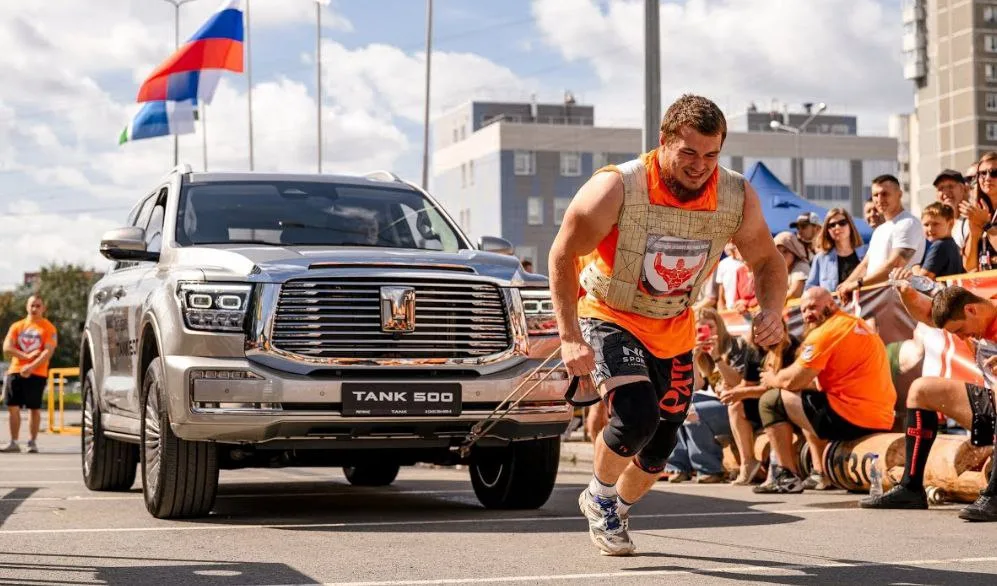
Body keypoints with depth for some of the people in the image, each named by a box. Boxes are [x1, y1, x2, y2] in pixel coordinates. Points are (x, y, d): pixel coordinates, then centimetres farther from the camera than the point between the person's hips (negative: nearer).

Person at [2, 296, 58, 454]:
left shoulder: (48, 328, 0)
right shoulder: (16, 326, 12)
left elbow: (48, 352, -10)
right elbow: (7, 348, 1)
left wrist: (31, 367, -21)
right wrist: (26, 356, -14)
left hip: (36, 374, -4)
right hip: (15, 371, 4)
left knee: (34, 408, -3)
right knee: (13, 407, 1)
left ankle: (33, 442, 6)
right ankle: (14, 442, 8)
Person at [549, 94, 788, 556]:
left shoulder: (738, 199, -16)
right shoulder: (616, 189, -27)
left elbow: (767, 262, -2)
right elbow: (562, 255, -17)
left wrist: (772, 310, -23)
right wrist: (570, 337, -25)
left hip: (673, 332, 5)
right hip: (609, 316, -4)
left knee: (659, 452, 13)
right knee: (636, 416, -29)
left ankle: (614, 511, 46)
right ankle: (600, 495, 2)